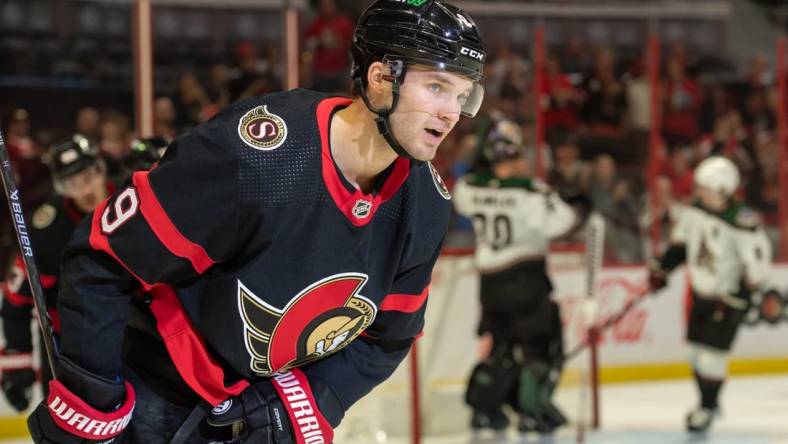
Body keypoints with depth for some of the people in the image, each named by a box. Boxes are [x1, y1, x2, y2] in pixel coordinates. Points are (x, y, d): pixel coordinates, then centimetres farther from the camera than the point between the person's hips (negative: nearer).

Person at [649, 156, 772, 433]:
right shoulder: (694, 212, -5)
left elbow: (757, 263, -23)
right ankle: (708, 402, 31)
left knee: (712, 352, -8)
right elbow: (680, 243, 11)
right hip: (701, 291, 7)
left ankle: (708, 408, 11)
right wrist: (661, 270, 9)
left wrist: (737, 300, -22)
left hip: (729, 296, -7)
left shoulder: (742, 224, -26)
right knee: (697, 350, 11)